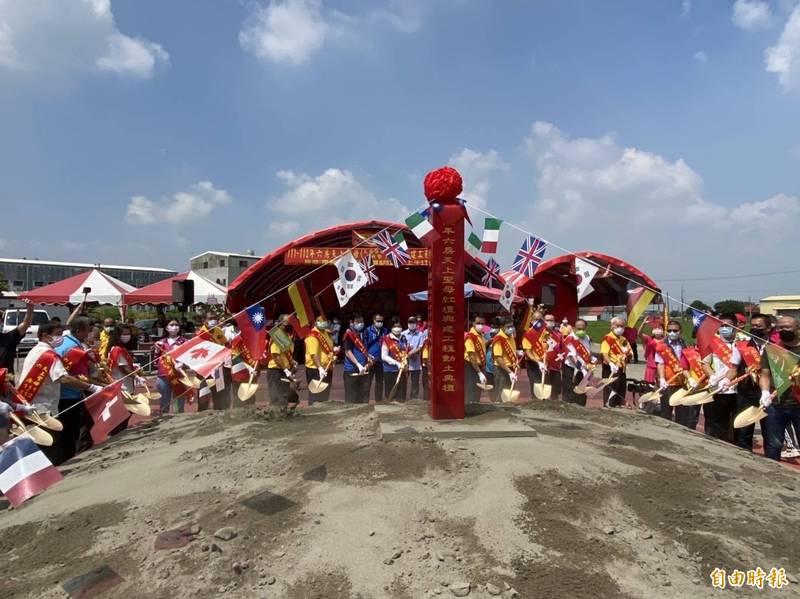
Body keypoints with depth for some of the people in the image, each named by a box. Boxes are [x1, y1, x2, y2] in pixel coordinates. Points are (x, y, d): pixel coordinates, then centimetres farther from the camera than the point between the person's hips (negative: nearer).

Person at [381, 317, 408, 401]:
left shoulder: (403, 339, 9)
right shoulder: (386, 339, -7)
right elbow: (384, 356, -11)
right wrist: (397, 363, -17)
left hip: (402, 370, 5)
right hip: (390, 371, -5)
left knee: (401, 396, 10)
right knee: (390, 395, 1)